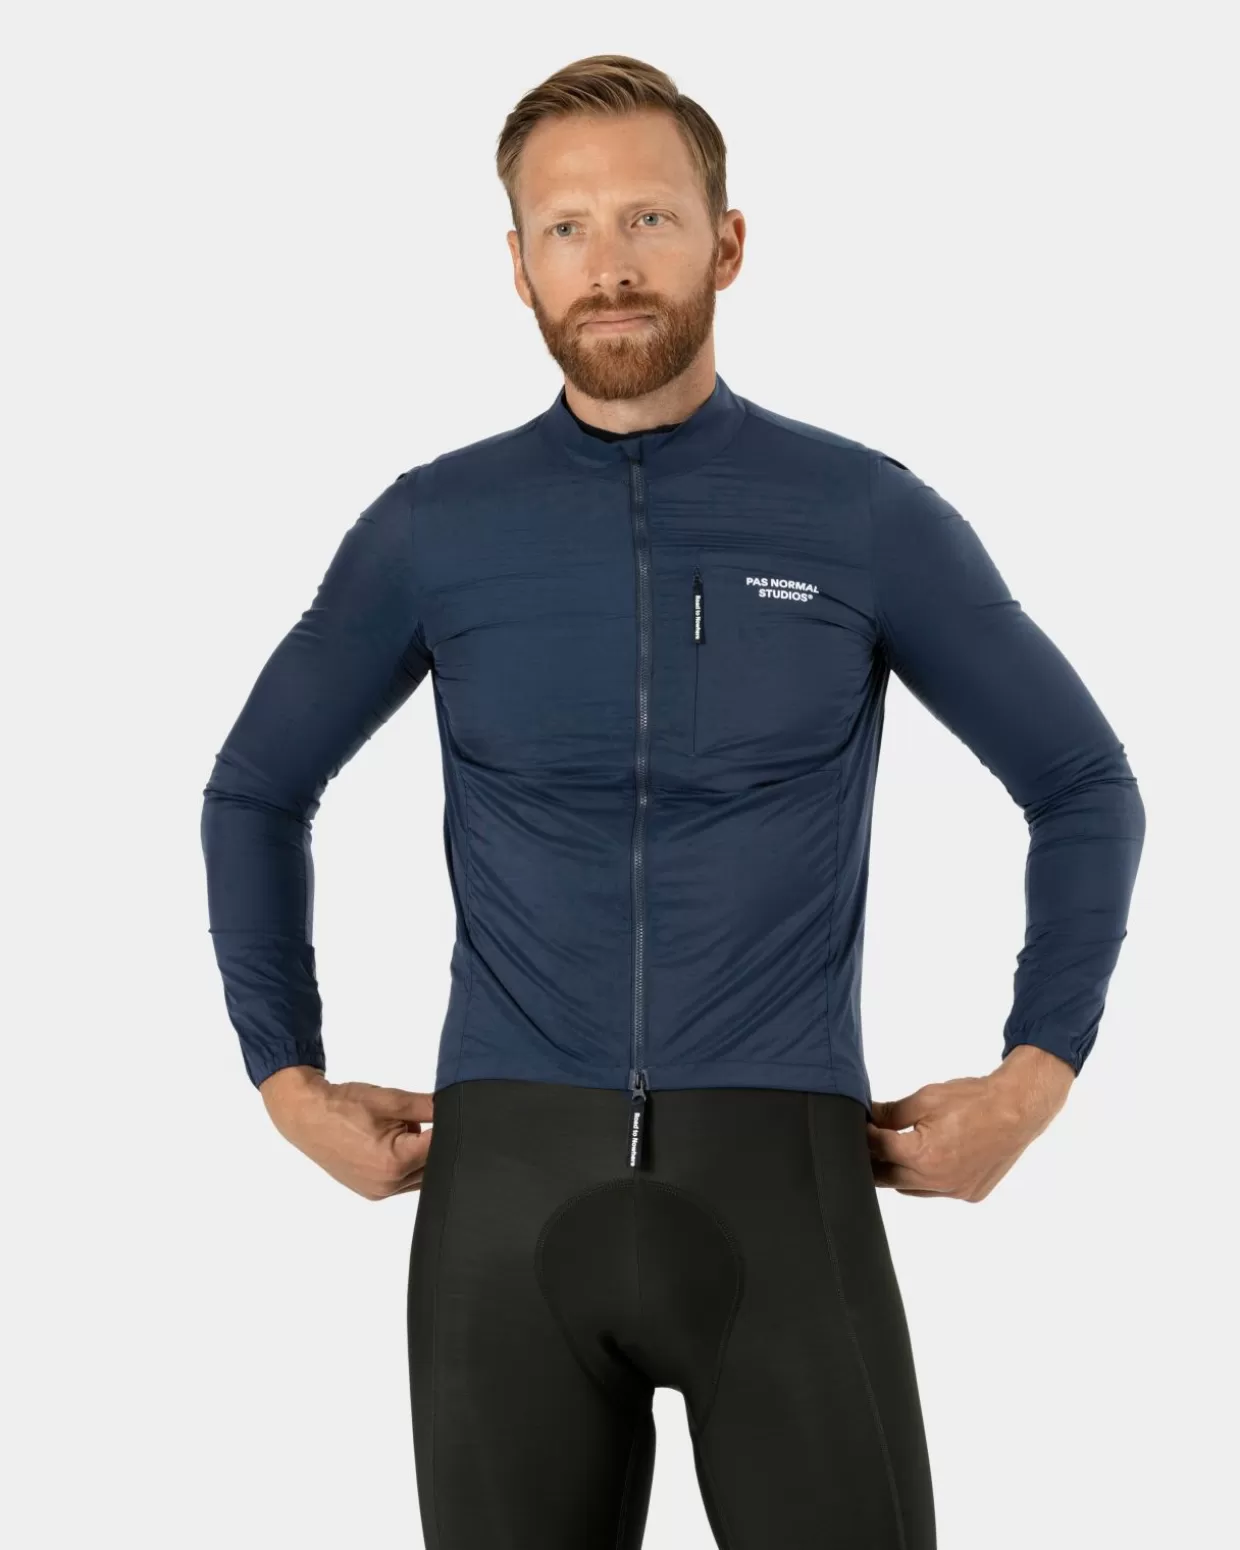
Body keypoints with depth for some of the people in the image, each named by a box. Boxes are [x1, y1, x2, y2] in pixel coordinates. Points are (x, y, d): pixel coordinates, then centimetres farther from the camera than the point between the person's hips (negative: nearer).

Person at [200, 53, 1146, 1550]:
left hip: (782, 1170, -1)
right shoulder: (434, 529, 3)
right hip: (509, 1186, 1)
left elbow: (1085, 789, 10)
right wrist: (288, 1078, 10)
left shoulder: (869, 518, 0)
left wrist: (1037, 1070, 3)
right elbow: (255, 794, 16)